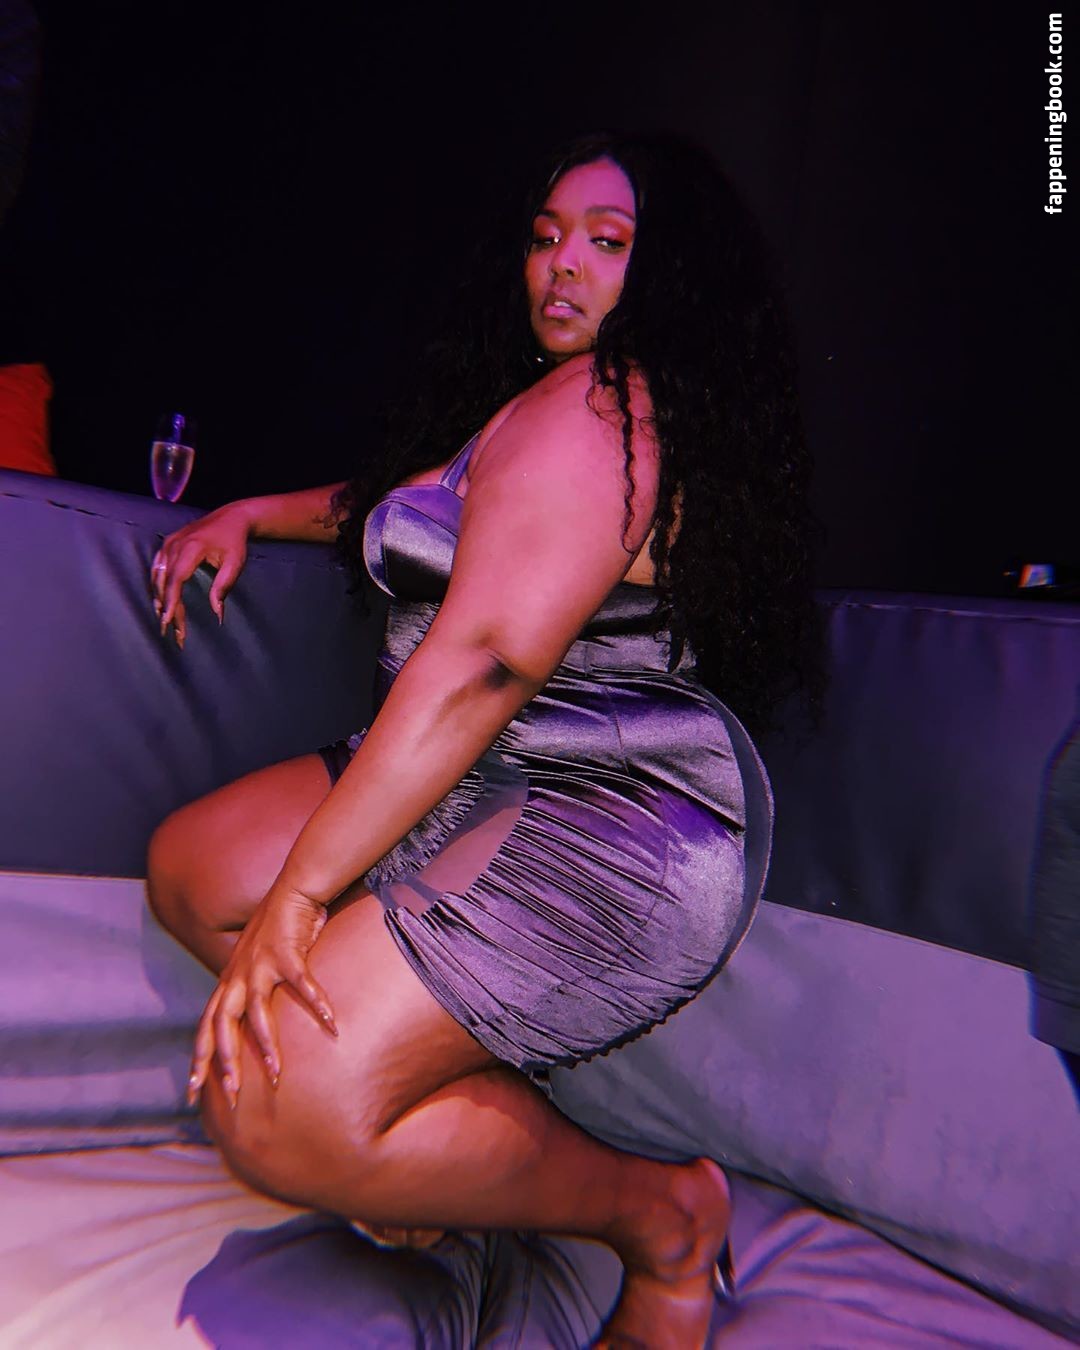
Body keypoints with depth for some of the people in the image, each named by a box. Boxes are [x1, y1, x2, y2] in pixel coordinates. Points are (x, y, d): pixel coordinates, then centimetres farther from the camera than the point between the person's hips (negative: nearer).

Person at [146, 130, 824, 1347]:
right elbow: (417, 507, 35)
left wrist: (298, 891, -21)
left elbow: (483, 663, -23)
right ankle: (456, 1119, 9)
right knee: (190, 867, 11)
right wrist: (251, 514, 24)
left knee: (275, 1119, -20)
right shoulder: (546, 404, 19)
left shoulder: (598, 405, -13)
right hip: (490, 791, 11)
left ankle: (662, 1216, 3)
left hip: (612, 832, -11)